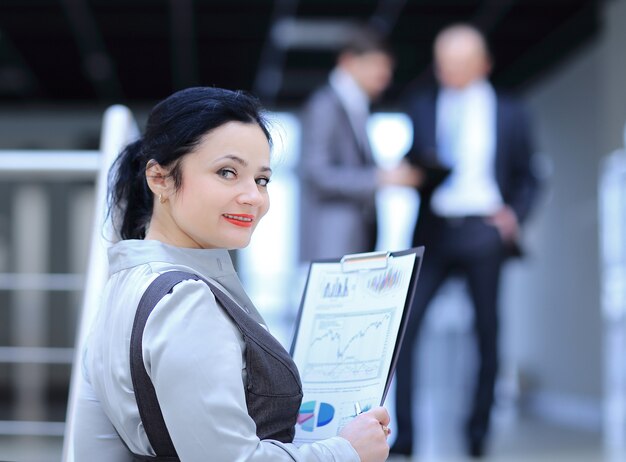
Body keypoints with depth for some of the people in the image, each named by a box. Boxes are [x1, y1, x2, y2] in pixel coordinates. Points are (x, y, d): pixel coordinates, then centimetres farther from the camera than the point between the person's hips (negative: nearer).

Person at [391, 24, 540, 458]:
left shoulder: (510, 112, 8)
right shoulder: (423, 106, 14)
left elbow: (528, 178, 8)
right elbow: (416, 161, 14)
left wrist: (515, 214, -9)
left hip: (484, 231, -1)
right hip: (434, 231, 1)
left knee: (486, 332, 4)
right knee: (401, 326, -10)